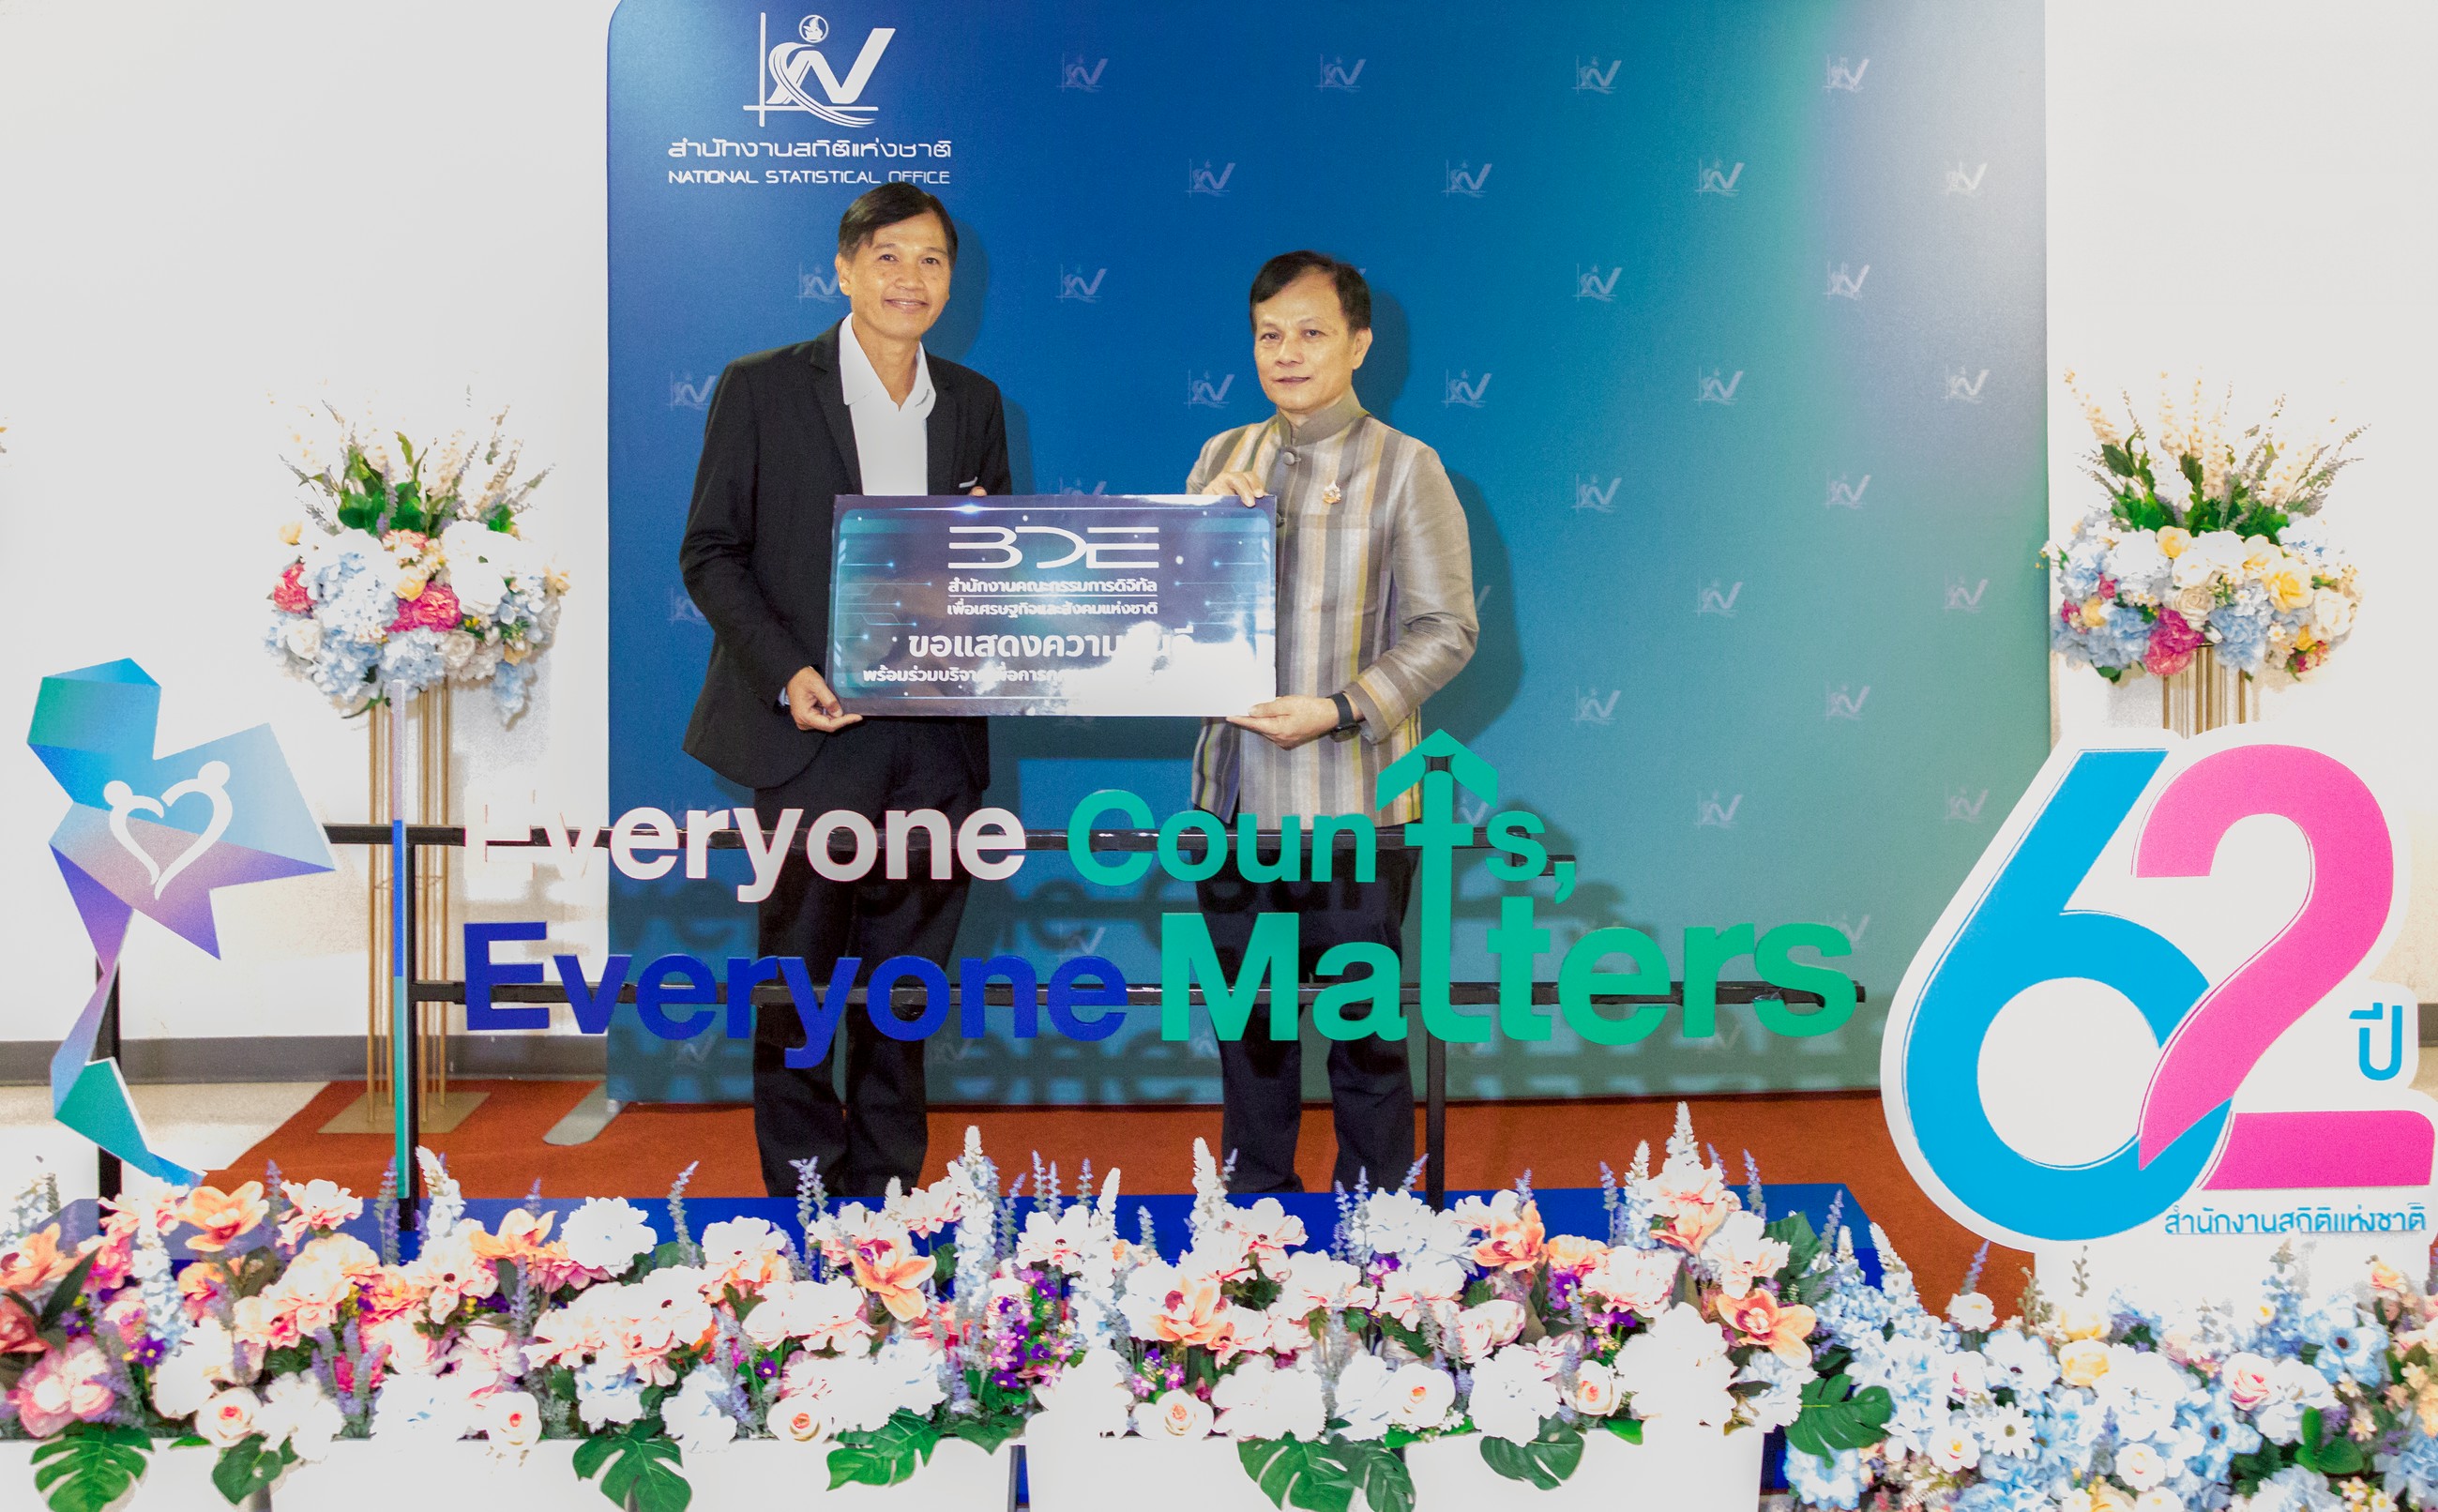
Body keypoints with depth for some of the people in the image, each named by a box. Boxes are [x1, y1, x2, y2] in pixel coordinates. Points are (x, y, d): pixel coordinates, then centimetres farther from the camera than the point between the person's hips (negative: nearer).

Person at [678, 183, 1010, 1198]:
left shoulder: (973, 403, 12)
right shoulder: (761, 388, 0)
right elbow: (710, 554, -2)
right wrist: (785, 673, -14)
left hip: (934, 739, 4)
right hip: (814, 731, -3)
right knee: (799, 976, 5)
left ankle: (887, 1194, 22)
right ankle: (800, 1199, 18)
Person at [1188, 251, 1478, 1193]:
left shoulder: (1405, 469, -3)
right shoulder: (1223, 457, 12)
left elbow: (1447, 631, -8)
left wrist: (1340, 710, -19)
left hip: (1353, 803, -5)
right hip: (1232, 790, 5)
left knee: (1364, 1020, 4)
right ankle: (1252, 1204, 29)